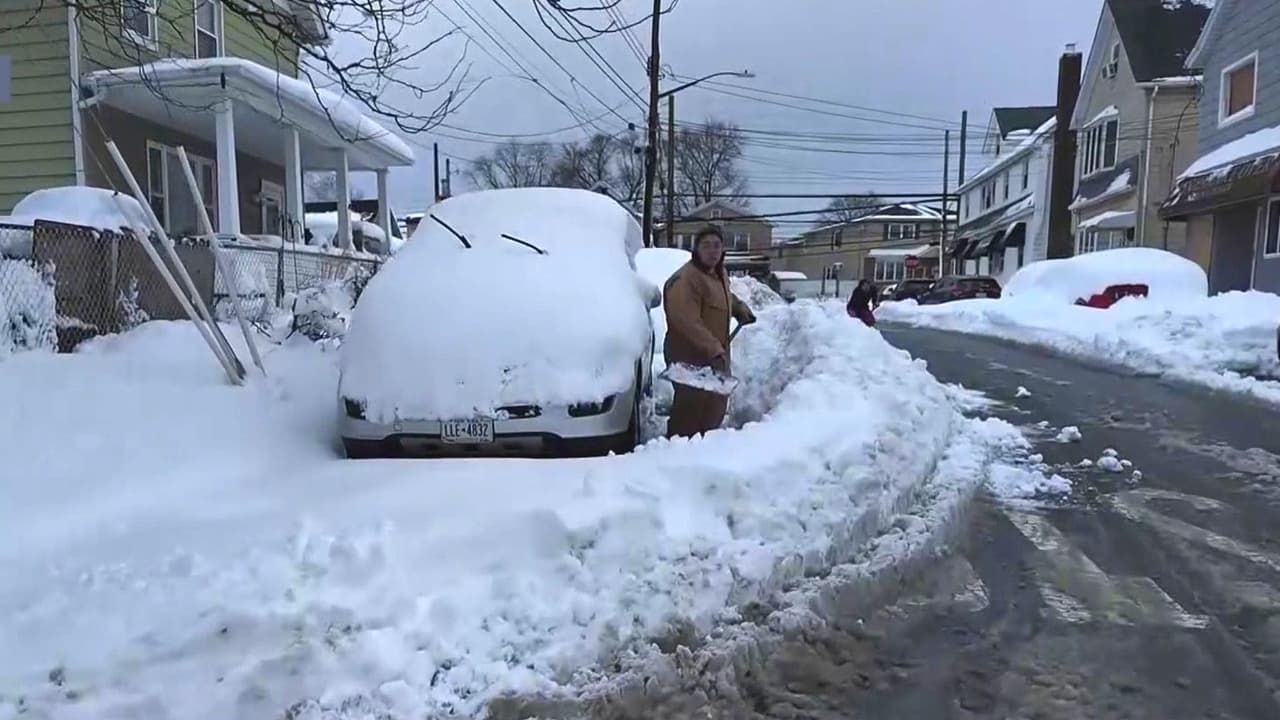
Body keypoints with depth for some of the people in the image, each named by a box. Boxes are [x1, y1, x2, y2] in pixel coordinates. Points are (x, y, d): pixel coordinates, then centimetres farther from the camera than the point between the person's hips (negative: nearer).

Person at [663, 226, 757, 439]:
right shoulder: (685, 279, -23)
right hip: (690, 358, -10)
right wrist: (714, 349, -37)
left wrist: (740, 308, 17)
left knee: (716, 406, 20)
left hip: (716, 355, 10)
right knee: (690, 409, -7)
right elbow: (688, 322, -31)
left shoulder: (719, 273, 10)